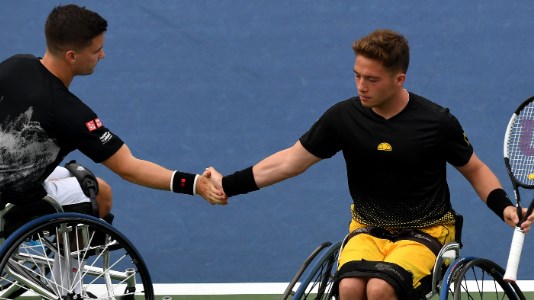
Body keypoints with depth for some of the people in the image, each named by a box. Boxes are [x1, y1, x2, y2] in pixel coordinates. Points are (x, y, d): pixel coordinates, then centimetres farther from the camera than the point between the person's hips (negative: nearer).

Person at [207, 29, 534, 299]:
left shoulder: (436, 121, -10)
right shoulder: (344, 117, -5)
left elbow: (474, 169, 5)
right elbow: (291, 161, 3)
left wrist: (504, 206, -12)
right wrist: (228, 185, -2)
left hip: (425, 231, -2)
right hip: (368, 228, 2)